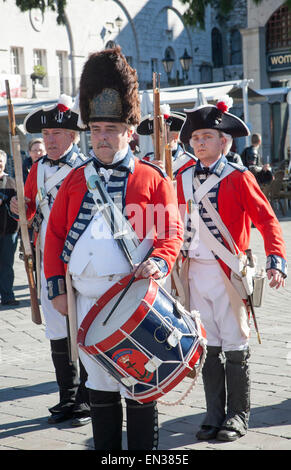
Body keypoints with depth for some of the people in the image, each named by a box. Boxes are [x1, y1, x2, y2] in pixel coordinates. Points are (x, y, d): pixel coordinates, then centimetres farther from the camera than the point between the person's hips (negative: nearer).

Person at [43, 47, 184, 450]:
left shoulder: (153, 180, -1)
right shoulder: (76, 180, 10)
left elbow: (172, 232, -5)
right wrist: (57, 287, 2)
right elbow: (55, 233, 10)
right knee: (99, 387, 13)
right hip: (86, 299, 4)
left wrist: (159, 263, -25)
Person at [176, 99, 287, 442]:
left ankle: (238, 416, 15)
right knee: (208, 346, 10)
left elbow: (267, 220, -8)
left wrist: (276, 261, -18)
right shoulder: (184, 179, 8)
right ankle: (214, 414, 20)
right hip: (195, 271, 4)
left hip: (228, 272, -4)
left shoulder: (238, 177, -5)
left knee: (234, 345, 3)